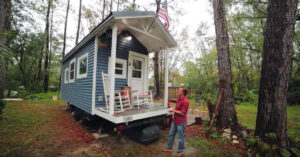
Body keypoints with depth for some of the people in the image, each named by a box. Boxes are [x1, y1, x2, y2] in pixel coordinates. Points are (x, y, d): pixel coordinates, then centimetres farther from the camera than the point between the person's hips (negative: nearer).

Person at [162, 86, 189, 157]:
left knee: (180, 137, 9)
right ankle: (169, 148, 39)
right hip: (175, 121, 10)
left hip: (181, 122, -9)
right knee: (171, 134, 20)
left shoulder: (185, 101, -22)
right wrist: (174, 114, 12)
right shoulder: (179, 99, 7)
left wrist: (173, 110, -17)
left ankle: (180, 151, 31)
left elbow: (182, 113, -24)